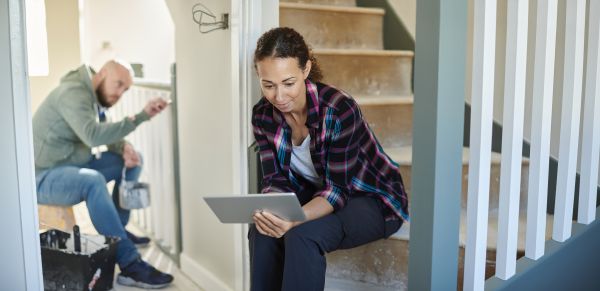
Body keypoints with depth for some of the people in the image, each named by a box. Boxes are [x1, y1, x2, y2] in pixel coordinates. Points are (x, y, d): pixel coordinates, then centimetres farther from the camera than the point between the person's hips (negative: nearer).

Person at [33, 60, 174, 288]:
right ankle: (130, 266, -39)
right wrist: (141, 116, -38)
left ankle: (118, 229, 12)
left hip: (73, 167, 10)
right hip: (44, 177, -10)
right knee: (93, 180, -39)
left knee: (132, 160, 6)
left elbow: (106, 134, 12)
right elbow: (93, 135, -38)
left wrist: (125, 147, -11)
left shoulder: (95, 96, 7)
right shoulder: (73, 93, -22)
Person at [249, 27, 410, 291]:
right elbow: (276, 179, -8)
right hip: (317, 195, 5)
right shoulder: (263, 115, -10)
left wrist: (295, 219, -44)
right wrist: (268, 209, -31)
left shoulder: (339, 110, -28)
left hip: (373, 200, -5)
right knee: (262, 231, -23)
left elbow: (338, 189, -26)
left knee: (303, 235, -32)